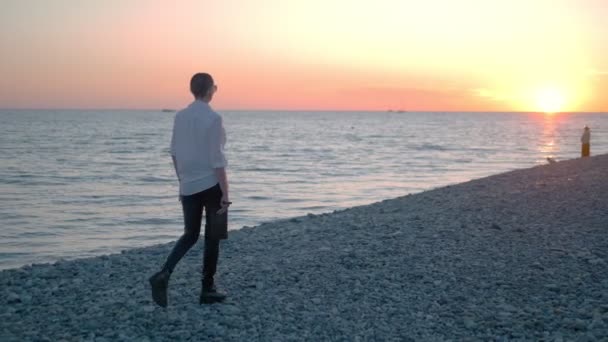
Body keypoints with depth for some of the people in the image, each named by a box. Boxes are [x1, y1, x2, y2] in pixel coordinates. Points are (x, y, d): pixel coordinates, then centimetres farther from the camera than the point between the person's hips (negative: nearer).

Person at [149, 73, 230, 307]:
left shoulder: (180, 116, 4)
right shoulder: (213, 118, -13)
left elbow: (174, 153, 10)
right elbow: (216, 159, -15)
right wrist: (225, 193, -10)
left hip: (189, 186, 5)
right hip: (211, 185, -5)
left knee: (190, 235, 17)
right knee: (212, 238, 9)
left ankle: (164, 274, -4)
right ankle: (207, 289, 17)